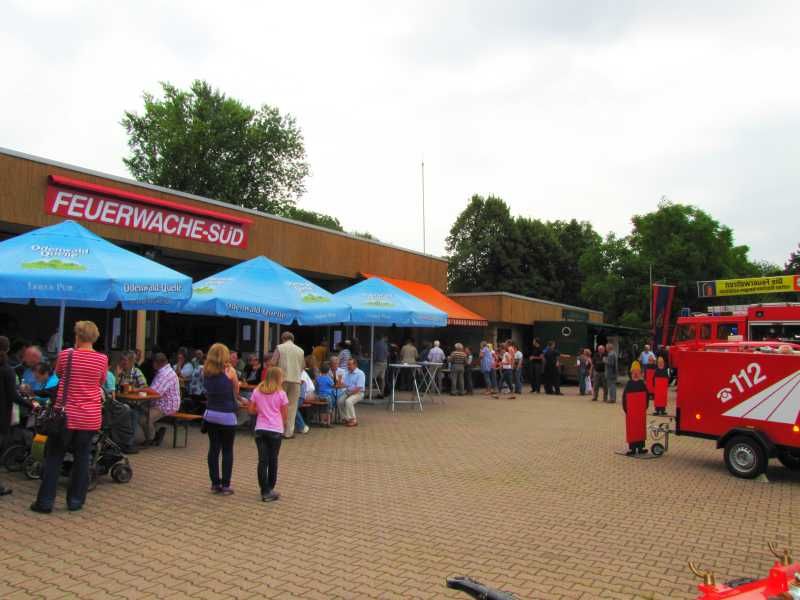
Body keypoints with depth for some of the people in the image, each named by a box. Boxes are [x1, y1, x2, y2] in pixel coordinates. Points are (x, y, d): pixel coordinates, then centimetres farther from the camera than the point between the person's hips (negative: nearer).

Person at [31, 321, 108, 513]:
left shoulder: (66, 355, -6)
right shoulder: (102, 359, -5)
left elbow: (58, 374, 13)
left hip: (65, 414, -1)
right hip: (90, 417, 1)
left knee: (54, 458, 10)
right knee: (82, 458, 10)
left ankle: (45, 501, 13)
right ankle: (76, 500, 15)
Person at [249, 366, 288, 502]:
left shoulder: (257, 391, 3)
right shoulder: (281, 394, -6)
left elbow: (251, 410, 7)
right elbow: (285, 415, -3)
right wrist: (284, 424, 16)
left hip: (260, 429, 3)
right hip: (276, 430, -2)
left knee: (262, 460, 4)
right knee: (273, 460, 9)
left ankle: (264, 491, 3)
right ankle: (269, 490, 18)